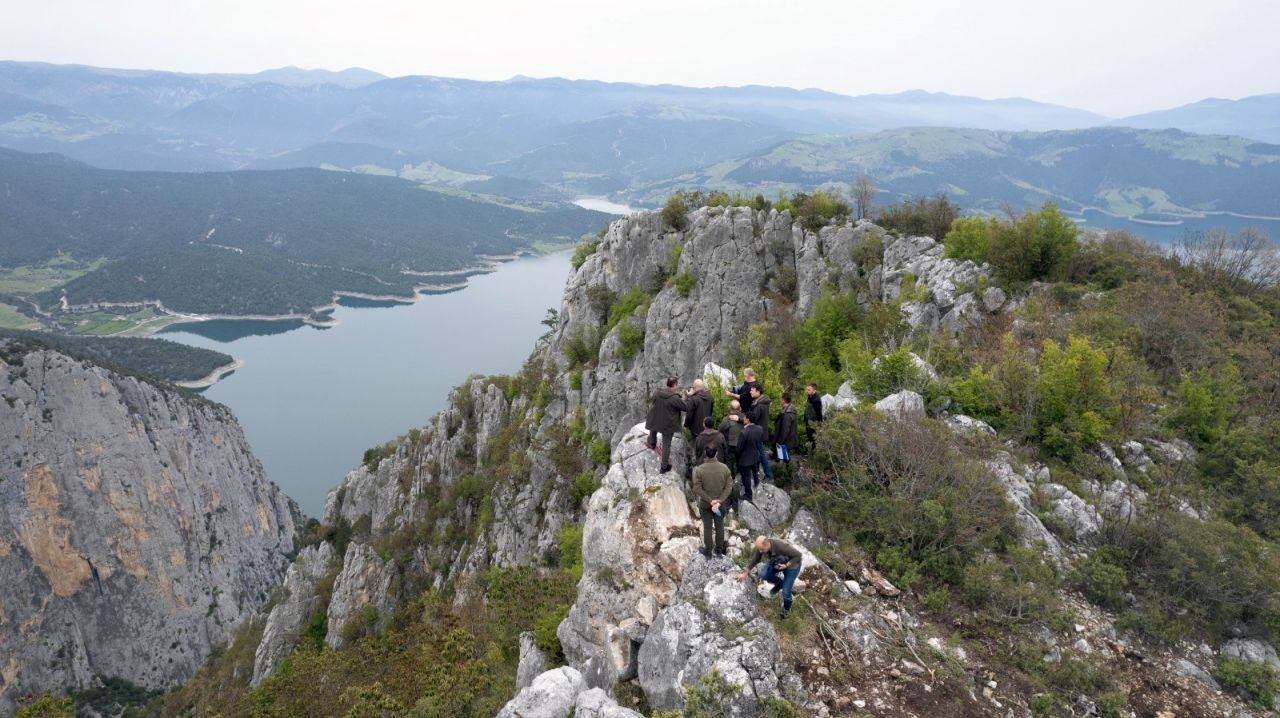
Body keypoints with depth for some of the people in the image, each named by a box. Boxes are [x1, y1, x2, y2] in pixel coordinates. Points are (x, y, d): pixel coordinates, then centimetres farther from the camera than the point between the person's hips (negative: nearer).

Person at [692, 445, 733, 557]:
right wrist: (719, 501, -16)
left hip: (705, 503, -1)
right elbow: (729, 487, -13)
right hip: (721, 502, 1)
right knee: (719, 526, 18)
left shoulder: (699, 469, -18)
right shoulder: (724, 468, -14)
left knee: (707, 527, 13)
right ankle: (719, 549, 32)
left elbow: (697, 489, -18)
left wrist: (710, 500, -15)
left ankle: (708, 551, 26)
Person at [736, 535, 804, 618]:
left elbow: (798, 555, -29)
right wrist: (745, 573, -1)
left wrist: (786, 565, -35)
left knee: (785, 592, -5)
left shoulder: (781, 546, -43)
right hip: (777, 561, 5)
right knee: (763, 575, -14)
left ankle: (786, 608, 29)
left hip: (791, 565, -5)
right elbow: (755, 559, -7)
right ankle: (779, 583, 18)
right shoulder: (761, 546, -25)